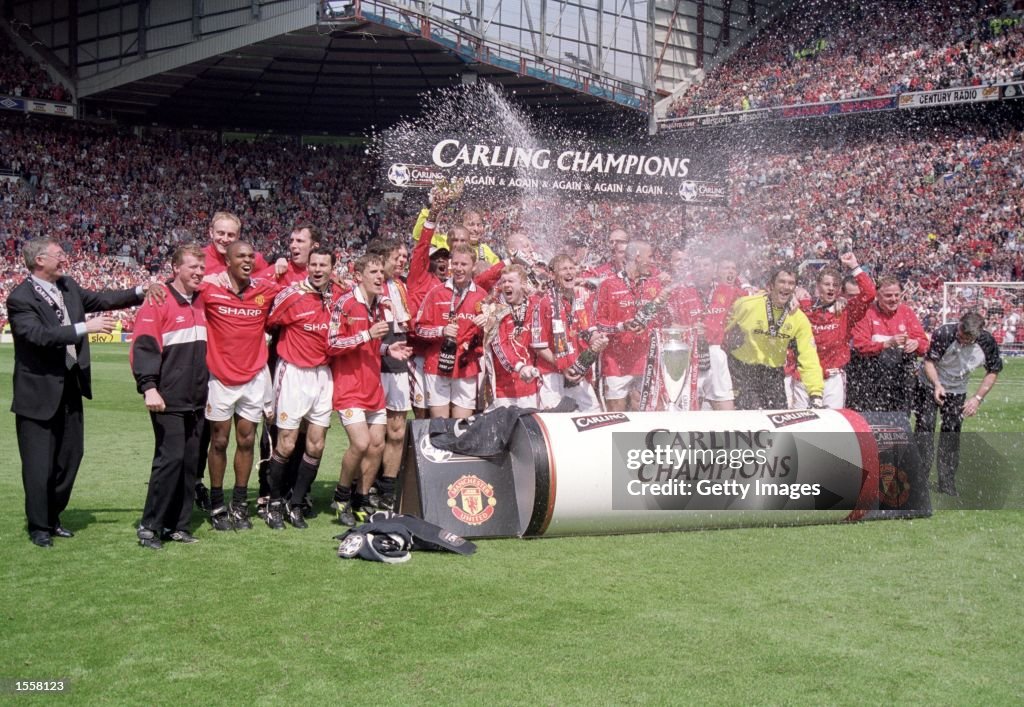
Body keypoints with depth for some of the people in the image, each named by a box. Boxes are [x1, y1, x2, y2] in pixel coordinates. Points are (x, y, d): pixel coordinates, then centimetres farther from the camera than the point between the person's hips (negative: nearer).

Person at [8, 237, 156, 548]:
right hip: (39, 391, -8)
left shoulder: (68, 286, 5)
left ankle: (52, 517, 31)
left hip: (70, 386, 8)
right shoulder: (20, 298, -17)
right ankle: (39, 526, 16)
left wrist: (140, 291, 2)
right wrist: (85, 327, -32)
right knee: (39, 463, 1)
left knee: (70, 455, 15)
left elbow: (100, 299, 14)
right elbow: (40, 334, -29)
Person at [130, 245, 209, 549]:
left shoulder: (201, 303, 14)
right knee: (170, 459, -10)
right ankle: (149, 527, 0)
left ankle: (178, 525, 15)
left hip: (196, 401, 7)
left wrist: (207, 389, 21)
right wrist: (149, 387, -22)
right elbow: (143, 346, -14)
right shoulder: (158, 302, -7)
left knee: (190, 463, 7)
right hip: (169, 401, -7)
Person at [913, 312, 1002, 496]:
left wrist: (978, 398, -14)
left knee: (952, 433, 3)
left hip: (957, 391, 2)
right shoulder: (943, 334, -32)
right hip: (929, 384, -2)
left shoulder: (987, 343, -23)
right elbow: (929, 361, -20)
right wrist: (937, 384, -35)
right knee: (925, 426, -7)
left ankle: (947, 483, 12)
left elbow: (993, 371, -7)